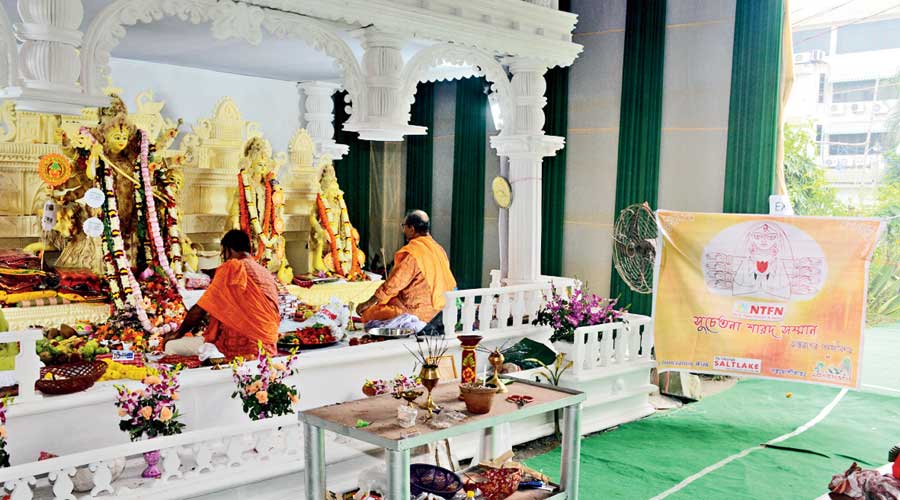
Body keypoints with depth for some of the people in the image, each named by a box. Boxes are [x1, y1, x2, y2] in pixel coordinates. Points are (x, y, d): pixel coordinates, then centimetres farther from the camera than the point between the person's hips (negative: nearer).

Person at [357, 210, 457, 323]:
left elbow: (392, 285, -17)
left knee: (367, 313, 1)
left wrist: (368, 303, -4)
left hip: (415, 312, -9)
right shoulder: (439, 249, 5)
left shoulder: (410, 253, -19)